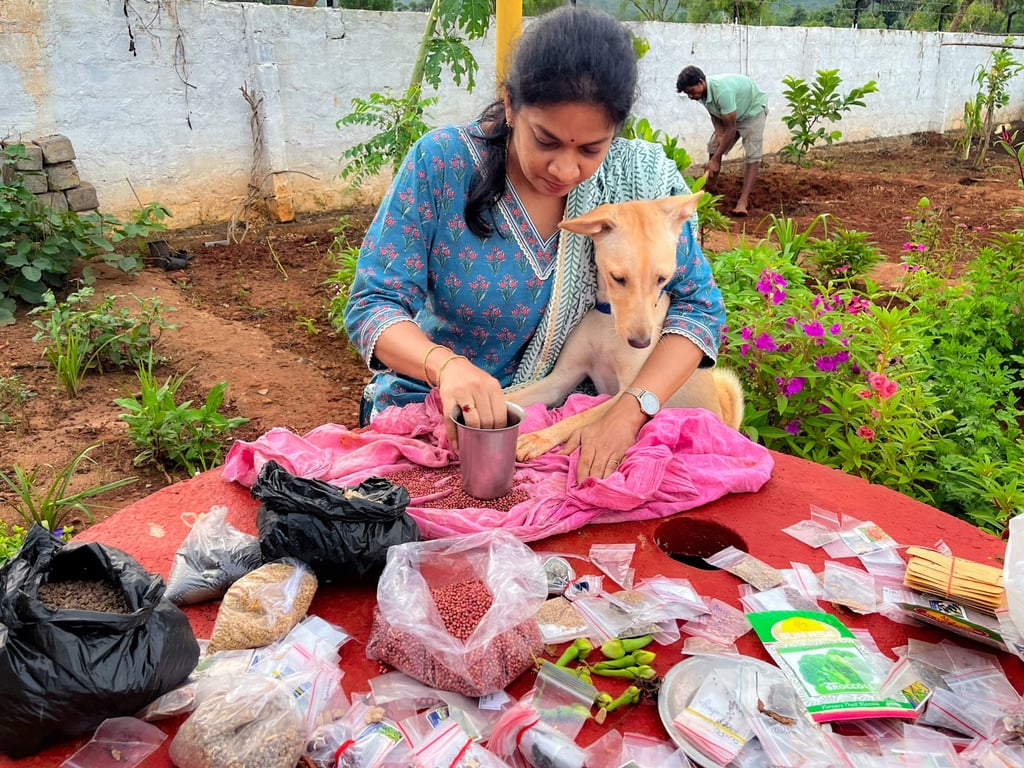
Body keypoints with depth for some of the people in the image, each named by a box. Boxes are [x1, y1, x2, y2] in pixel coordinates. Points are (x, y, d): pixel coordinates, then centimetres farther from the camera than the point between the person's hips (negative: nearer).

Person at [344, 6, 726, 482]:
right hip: (432, 406, -2)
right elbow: (372, 304, -15)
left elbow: (697, 304, -10)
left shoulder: (637, 180, -11)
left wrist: (627, 414, -27)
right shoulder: (442, 162, -16)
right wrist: (446, 365, -38)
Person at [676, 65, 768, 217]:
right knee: (713, 148, 2)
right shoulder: (702, 92, -17)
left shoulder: (722, 91, -41)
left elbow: (731, 129, -37)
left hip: (753, 109, -8)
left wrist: (715, 160, -34)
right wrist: (719, 133, -18)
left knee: (753, 155, -19)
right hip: (730, 114, 8)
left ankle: (743, 201, -24)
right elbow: (715, 114, 2)